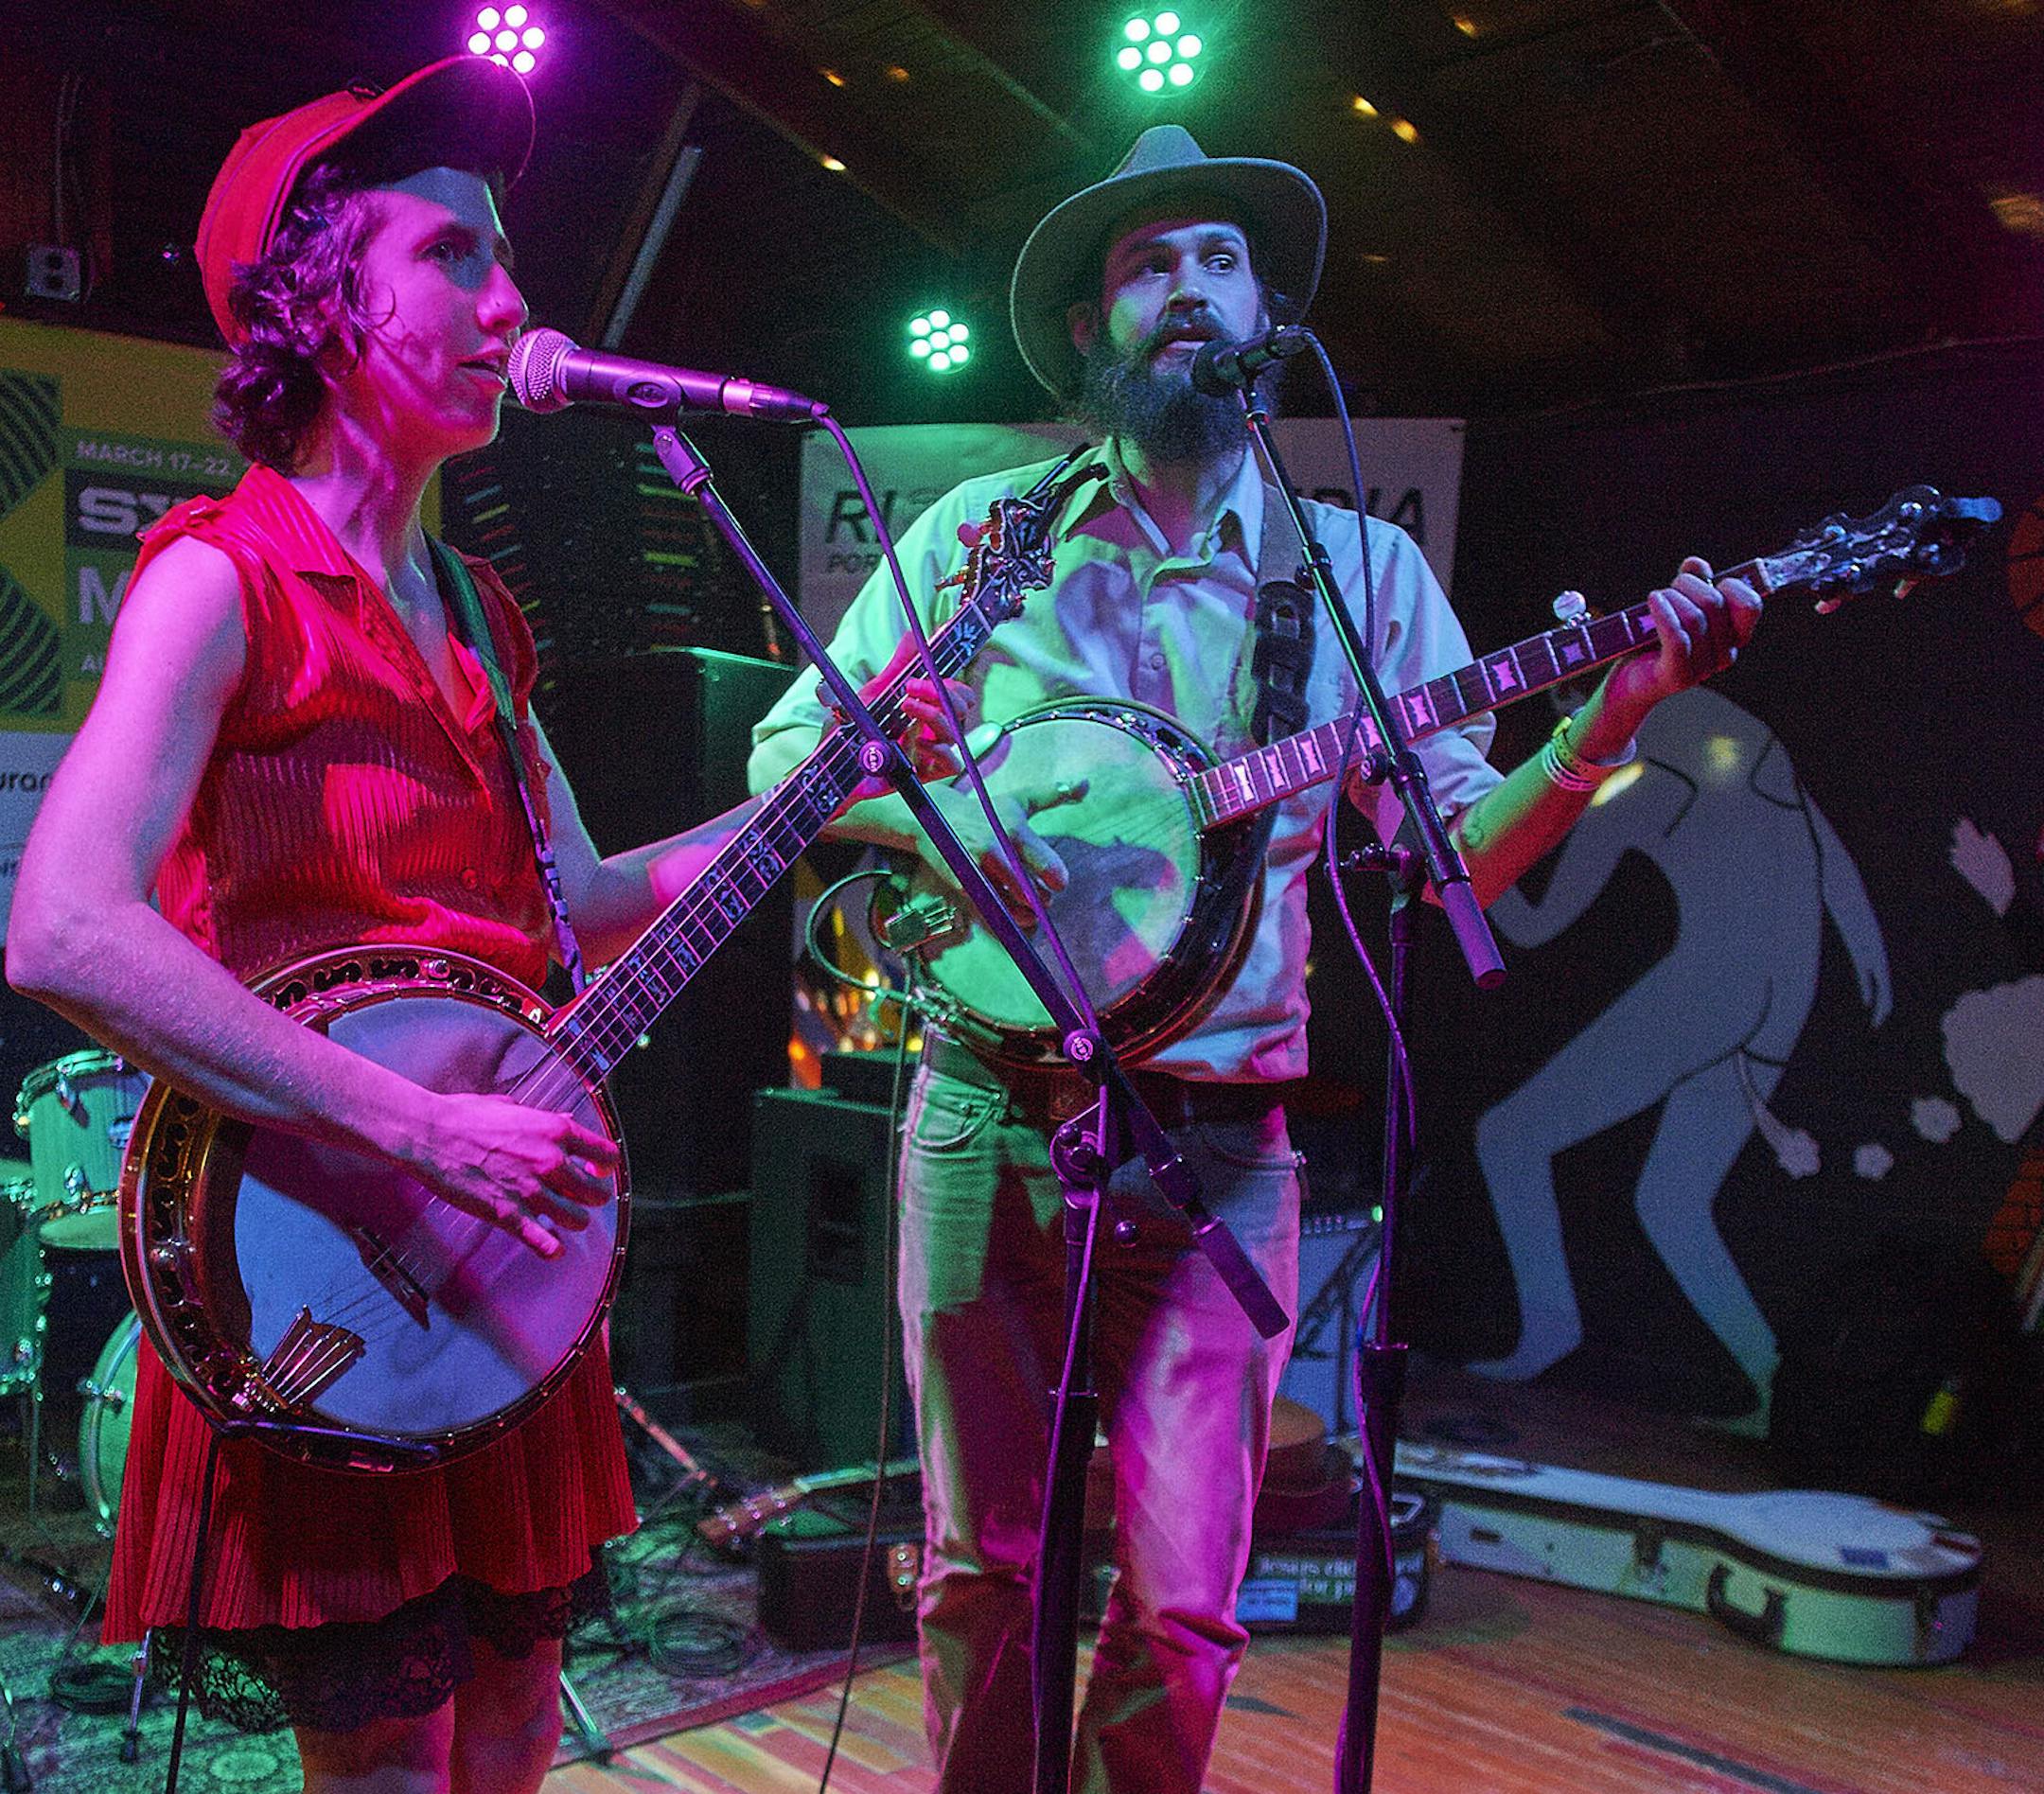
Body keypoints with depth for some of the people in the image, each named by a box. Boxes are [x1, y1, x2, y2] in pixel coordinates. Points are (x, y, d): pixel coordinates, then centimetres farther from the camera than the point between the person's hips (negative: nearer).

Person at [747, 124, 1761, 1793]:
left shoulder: (1357, 567, 8)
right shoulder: (982, 530, 6)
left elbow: (1457, 846, 5)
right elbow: (787, 748, 7)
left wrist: (1614, 713, -10)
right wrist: (932, 812, -13)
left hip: (1218, 1140, 0)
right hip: (991, 1115, 0)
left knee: (1183, 1614, 0)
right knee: (981, 1568, 10)